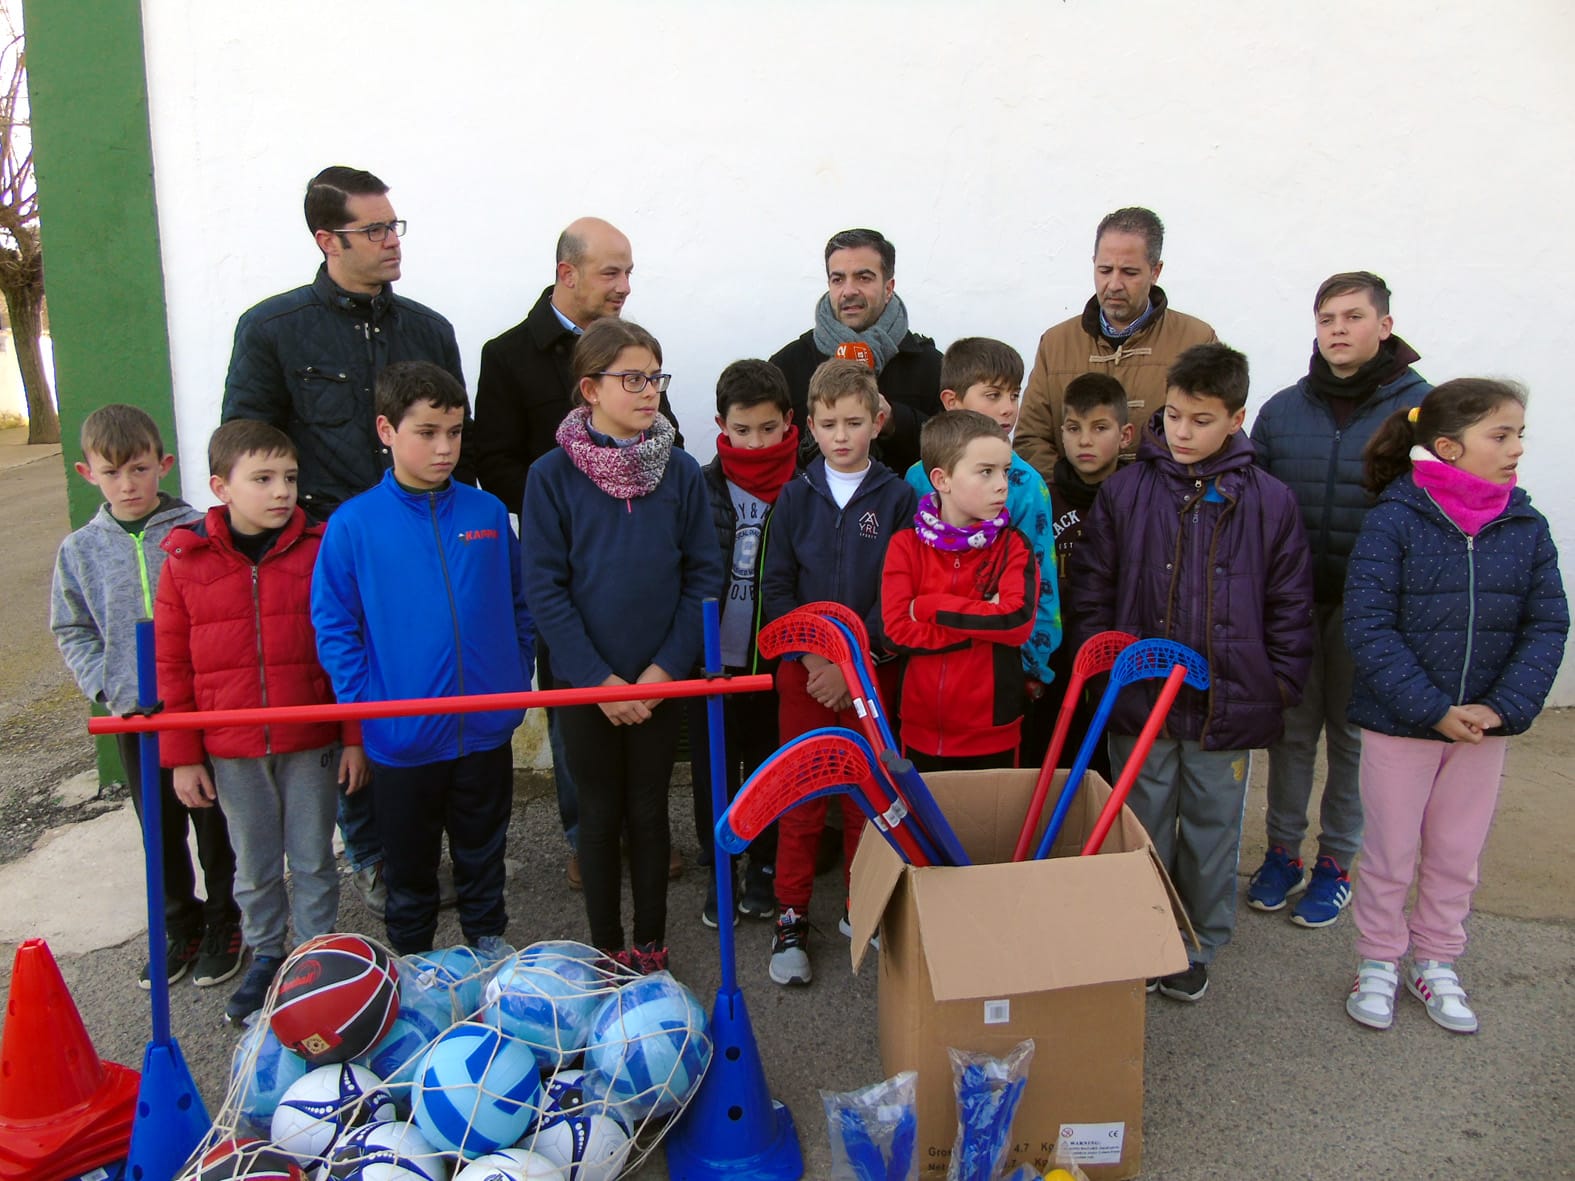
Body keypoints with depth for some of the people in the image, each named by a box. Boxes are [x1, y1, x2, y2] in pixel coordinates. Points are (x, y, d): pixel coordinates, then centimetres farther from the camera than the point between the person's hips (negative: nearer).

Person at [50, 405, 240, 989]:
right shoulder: (80, 550, 1)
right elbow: (72, 631, 9)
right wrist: (106, 686, -3)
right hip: (133, 712, 3)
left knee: (215, 820, 10)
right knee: (160, 828, 15)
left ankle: (224, 922, 27)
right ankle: (179, 925, 32)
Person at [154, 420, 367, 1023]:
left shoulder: (319, 550, -6)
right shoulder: (186, 561, -3)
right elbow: (172, 667, 2)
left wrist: (355, 737, -3)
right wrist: (182, 756, 1)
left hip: (312, 745, -1)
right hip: (231, 750, 1)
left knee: (313, 860, 13)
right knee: (253, 865, 17)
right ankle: (266, 955, 37)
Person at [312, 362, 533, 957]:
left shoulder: (488, 512, -2)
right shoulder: (353, 524, -9)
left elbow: (519, 605, 8)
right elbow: (333, 626, -5)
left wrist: (516, 681, 1)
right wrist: (366, 707, -12)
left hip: (486, 729, 2)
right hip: (402, 736, -1)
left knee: (483, 851, 21)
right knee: (408, 867, 17)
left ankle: (488, 940, 42)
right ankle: (410, 965, 38)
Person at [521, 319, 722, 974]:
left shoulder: (681, 472, -2)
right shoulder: (552, 474, -7)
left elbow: (704, 575, -1)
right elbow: (544, 587, -8)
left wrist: (667, 666, -10)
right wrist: (598, 677, -13)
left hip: (660, 679, 1)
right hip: (585, 679, -1)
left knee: (649, 813, 13)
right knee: (600, 816, 11)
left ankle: (651, 945, 28)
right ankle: (606, 950, 28)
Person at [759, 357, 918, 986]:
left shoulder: (897, 498, -2)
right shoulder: (796, 496, 2)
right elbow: (776, 586, 0)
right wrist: (812, 656, -11)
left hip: (872, 670, 0)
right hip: (802, 669, 1)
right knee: (799, 798, 5)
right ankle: (791, 918, 19)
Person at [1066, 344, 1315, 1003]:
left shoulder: (1268, 502, -2)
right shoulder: (1124, 491, -3)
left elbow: (1291, 604, 4)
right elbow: (1089, 585, 3)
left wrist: (1281, 684, 1)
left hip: (1227, 704, 0)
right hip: (1139, 701, 0)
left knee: (1212, 831, 15)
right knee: (1141, 830, 13)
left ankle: (1198, 947, 33)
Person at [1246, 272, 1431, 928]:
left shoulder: (1419, 408, -3)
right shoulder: (1282, 409, 5)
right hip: (1292, 601, 2)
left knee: (1354, 733, 10)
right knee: (1292, 730, 10)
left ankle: (1337, 861, 25)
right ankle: (1283, 851, 26)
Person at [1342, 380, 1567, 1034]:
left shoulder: (1528, 528, -1)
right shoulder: (1393, 521, -14)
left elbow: (1547, 626, 0)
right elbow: (1368, 627, -17)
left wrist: (1504, 707, -13)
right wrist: (1433, 709, -20)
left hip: (1484, 726, 4)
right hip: (1398, 722, -4)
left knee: (1458, 856, 17)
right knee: (1390, 853, 10)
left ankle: (1435, 962, 36)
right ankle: (1378, 963, 29)